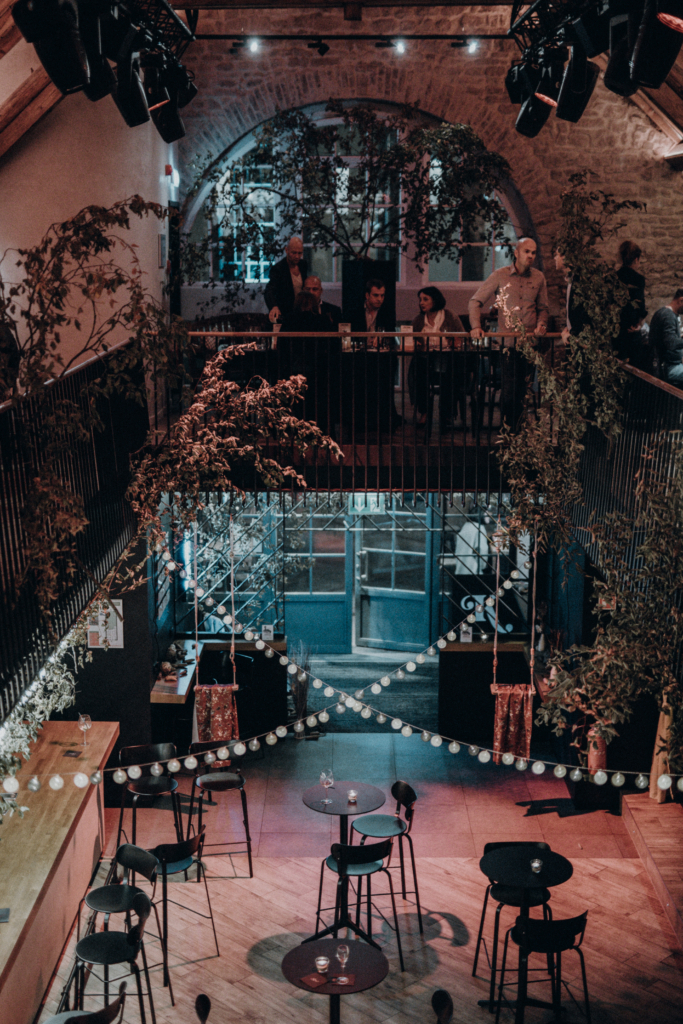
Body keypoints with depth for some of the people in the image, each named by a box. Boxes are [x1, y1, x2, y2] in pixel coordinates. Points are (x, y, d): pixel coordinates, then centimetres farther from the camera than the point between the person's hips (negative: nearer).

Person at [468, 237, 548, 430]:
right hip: (506, 341, -3)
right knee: (508, 391, -7)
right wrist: (475, 326, -11)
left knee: (523, 392, 4)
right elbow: (476, 301, 4)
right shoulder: (500, 276, 2)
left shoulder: (538, 278, 10)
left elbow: (542, 308, 21)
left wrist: (541, 324, 1)